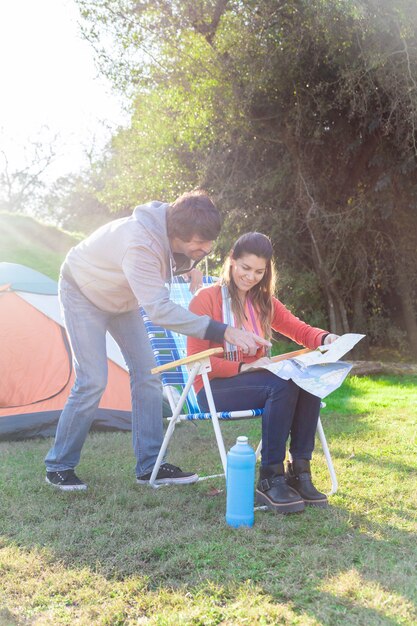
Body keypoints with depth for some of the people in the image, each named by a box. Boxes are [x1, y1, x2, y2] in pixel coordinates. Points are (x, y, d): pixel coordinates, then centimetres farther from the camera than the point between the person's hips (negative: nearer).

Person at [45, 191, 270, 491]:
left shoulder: (174, 226, -19)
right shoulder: (139, 243, -43)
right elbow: (159, 309, -49)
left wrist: (190, 268, -12)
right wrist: (223, 331, -54)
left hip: (122, 299, 8)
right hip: (84, 293, -7)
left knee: (146, 375, -1)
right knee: (92, 381, -15)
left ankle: (150, 466, 5)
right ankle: (59, 467, 2)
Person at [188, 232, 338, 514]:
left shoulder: (263, 301, 12)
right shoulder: (206, 299, -8)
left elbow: (300, 329, 11)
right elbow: (197, 360, -11)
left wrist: (325, 338, -12)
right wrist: (243, 367, -21)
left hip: (253, 379, 6)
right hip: (215, 388, -6)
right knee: (283, 385, -33)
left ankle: (299, 472, -18)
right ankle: (270, 480, -26)